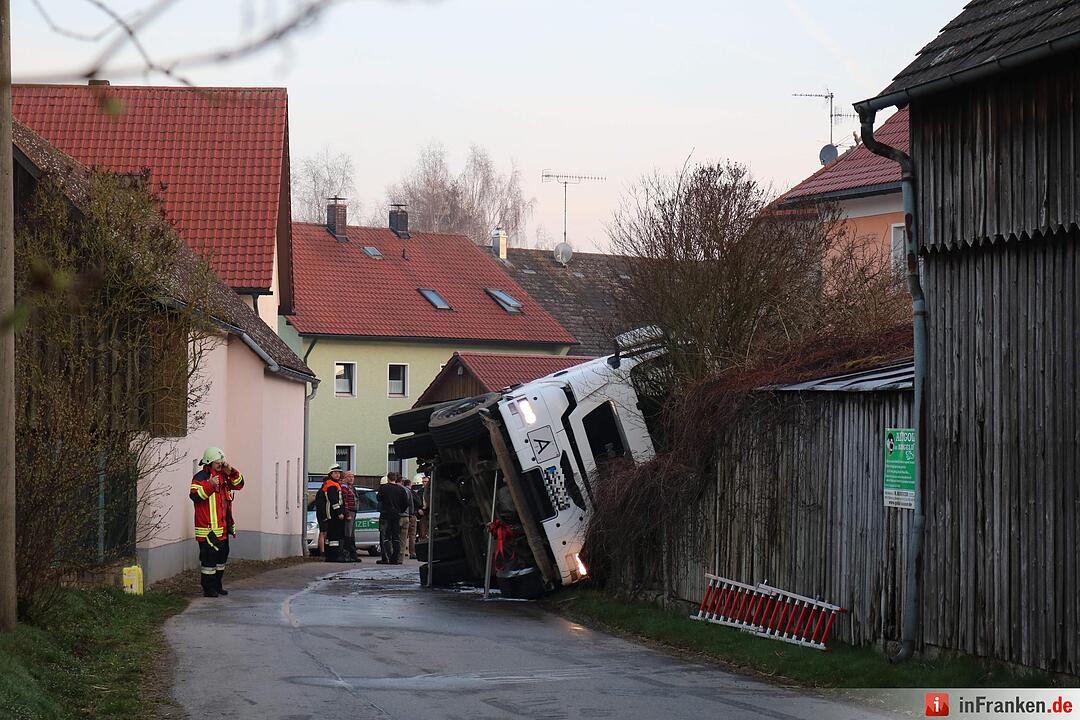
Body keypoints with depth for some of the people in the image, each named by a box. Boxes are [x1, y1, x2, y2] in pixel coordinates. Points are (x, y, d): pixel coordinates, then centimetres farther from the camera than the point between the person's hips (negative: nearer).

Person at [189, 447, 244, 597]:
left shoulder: (223, 476, 14)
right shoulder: (200, 477, -10)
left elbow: (239, 484, 19)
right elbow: (194, 495, -21)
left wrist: (231, 472, 2)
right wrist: (210, 485, -31)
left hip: (222, 527, 9)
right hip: (208, 527, -9)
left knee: (222, 555, 16)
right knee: (209, 557, -7)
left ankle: (217, 585, 28)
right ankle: (208, 588, 0)